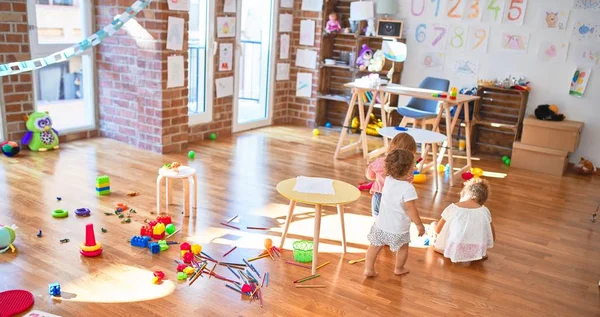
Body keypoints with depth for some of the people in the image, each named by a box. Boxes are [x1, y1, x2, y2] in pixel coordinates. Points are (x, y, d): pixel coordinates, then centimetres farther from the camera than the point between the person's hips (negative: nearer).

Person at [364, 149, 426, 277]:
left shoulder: (388, 180, -7)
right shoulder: (408, 188, -24)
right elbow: (411, 209, -22)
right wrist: (419, 224, -11)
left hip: (381, 225, 4)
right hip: (398, 228, -4)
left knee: (375, 246, 19)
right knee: (403, 247, 23)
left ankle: (369, 269, 21)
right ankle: (399, 269, 40)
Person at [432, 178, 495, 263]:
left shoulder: (452, 208, 2)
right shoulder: (485, 211, 5)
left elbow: (437, 230, 13)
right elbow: (492, 237, 12)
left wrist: (434, 225, 37)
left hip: (454, 250, 0)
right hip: (477, 251, 1)